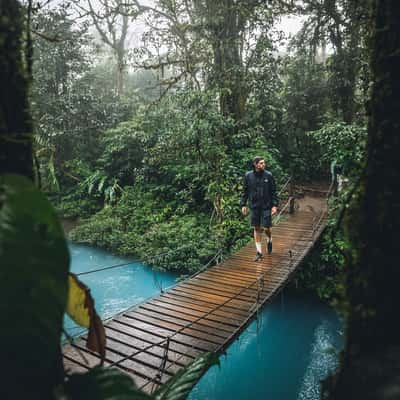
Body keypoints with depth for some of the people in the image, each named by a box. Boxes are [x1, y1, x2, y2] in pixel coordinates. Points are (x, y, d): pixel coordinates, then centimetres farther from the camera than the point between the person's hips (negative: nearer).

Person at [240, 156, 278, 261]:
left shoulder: (268, 175, -3)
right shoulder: (248, 176, 0)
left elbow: (273, 191, -1)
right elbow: (244, 191, 6)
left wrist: (275, 205, -7)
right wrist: (243, 205, 1)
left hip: (266, 206, -1)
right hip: (254, 206, 2)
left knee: (266, 228, -1)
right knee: (256, 229, 7)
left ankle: (269, 240, 34)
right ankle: (259, 252, 17)